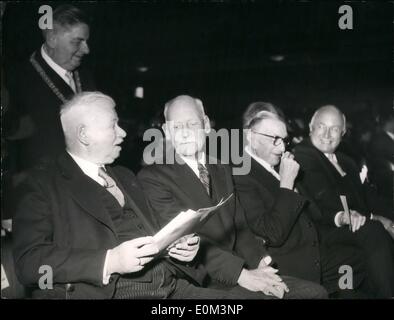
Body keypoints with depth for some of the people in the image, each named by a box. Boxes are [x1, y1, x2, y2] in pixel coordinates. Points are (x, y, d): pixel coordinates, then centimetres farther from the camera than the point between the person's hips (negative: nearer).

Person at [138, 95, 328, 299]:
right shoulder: (152, 178, -5)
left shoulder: (223, 170, 18)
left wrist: (260, 262, -5)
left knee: (315, 292, -6)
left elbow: (239, 225, 14)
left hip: (241, 271, 6)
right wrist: (241, 274, -21)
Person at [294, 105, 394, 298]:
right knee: (373, 230, -30)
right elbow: (322, 196, -15)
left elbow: (365, 197, 15)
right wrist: (341, 216, -29)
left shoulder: (346, 162, 26)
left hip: (358, 223, 8)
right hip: (325, 229, -7)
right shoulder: (301, 156, -1)